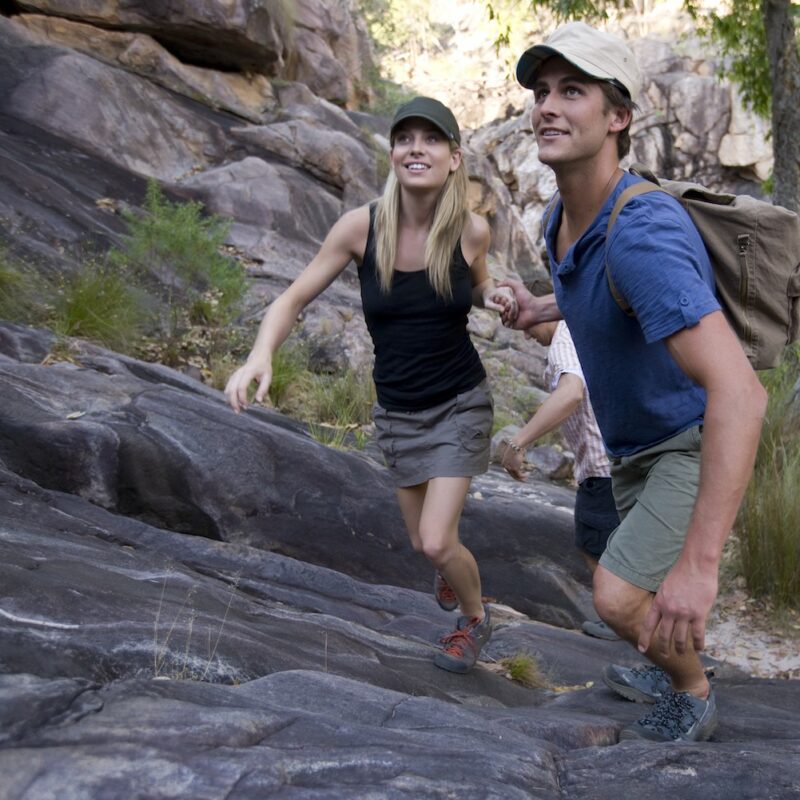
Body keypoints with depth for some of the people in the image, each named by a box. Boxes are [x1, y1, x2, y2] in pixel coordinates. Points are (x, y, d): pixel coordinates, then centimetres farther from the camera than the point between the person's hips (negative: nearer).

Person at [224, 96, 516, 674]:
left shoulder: (472, 231, -14)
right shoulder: (362, 226, -16)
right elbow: (293, 300, -11)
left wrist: (496, 297, -15)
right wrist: (261, 355, -31)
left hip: (460, 403, -2)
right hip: (397, 409, 2)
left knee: (436, 542, -10)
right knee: (424, 544, 15)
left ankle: (475, 617, 24)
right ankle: (454, 567, 55)